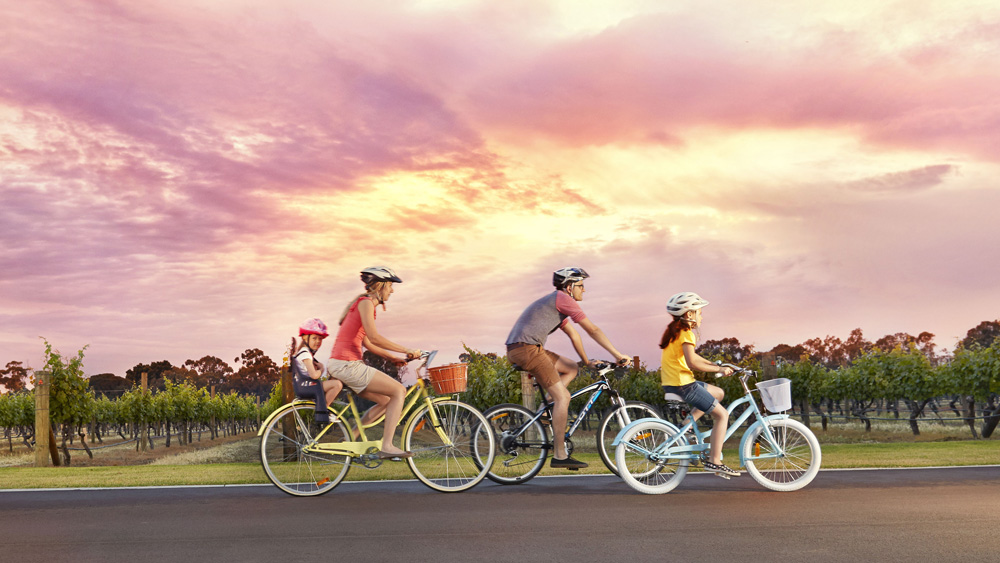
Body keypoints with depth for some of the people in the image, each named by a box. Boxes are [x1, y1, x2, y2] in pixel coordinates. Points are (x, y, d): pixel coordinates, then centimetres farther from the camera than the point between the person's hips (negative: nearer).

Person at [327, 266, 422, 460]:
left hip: (340, 365, 10)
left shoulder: (364, 304, 21)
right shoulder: (365, 302, -9)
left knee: (385, 401, 16)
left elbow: (367, 343, 22)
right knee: (399, 391, -9)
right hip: (347, 365, -10)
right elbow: (374, 337, -20)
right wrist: (407, 351, -16)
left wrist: (394, 358, 19)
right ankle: (387, 447, -11)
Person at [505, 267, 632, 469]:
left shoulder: (557, 303, 25)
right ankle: (559, 456, -10)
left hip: (519, 349, 10)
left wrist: (587, 362, 32)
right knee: (563, 397, -10)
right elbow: (593, 330, -5)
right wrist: (618, 355, 0)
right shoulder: (564, 299, -5)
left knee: (571, 369, 20)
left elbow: (574, 335, 31)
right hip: (527, 348, -10)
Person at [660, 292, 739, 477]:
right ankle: (714, 461, -2)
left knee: (718, 393, 26)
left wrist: (713, 364, 22)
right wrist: (718, 369, -16)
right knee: (722, 414, -1)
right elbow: (692, 362, -25)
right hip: (683, 385, -10)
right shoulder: (686, 333, -15)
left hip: (670, 383, 10)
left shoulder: (674, 330, 15)